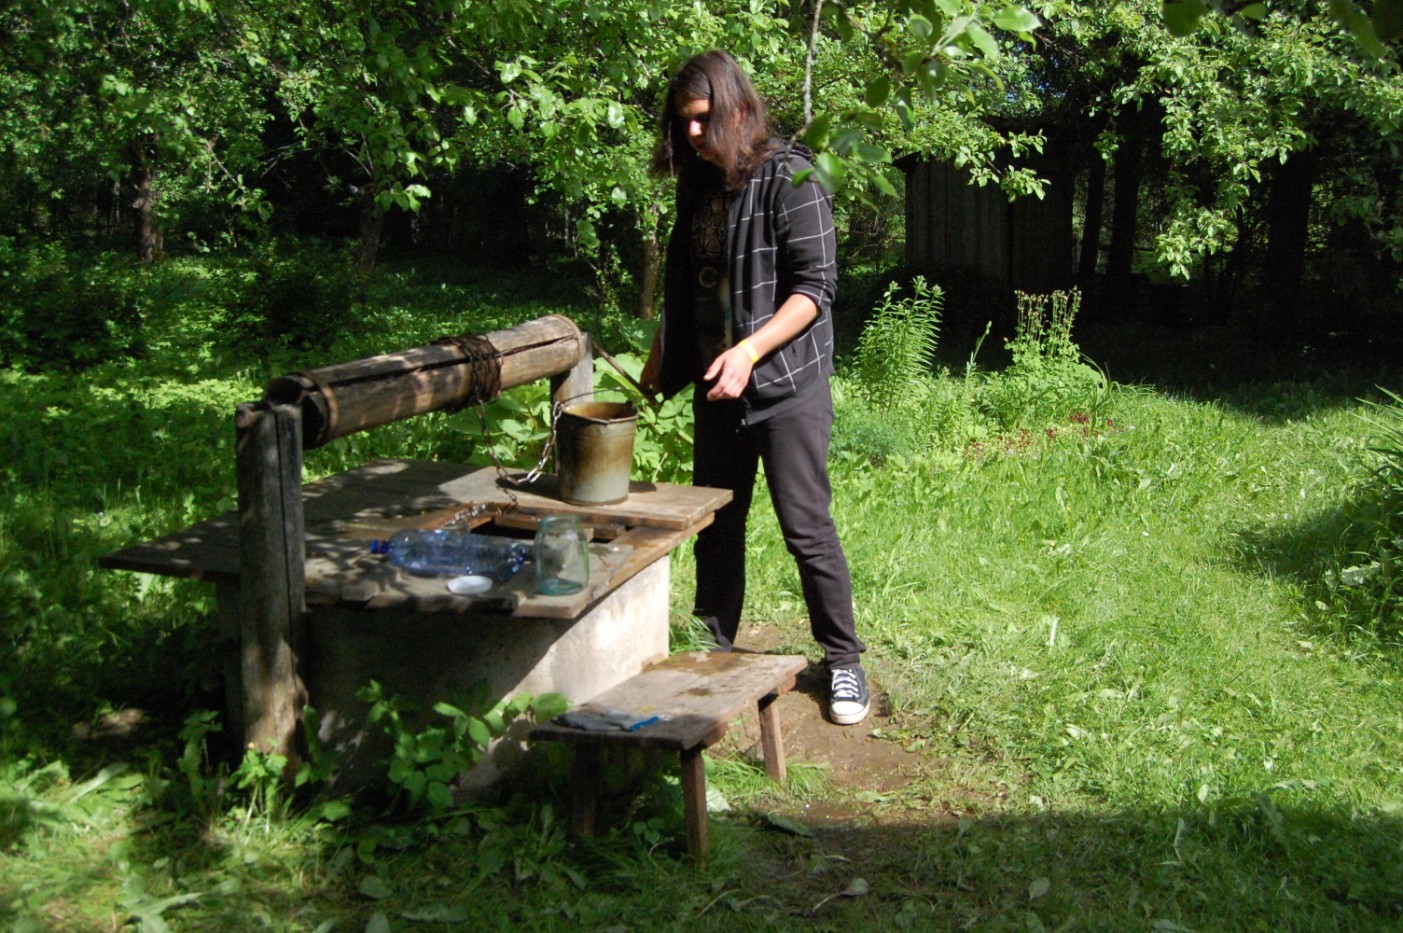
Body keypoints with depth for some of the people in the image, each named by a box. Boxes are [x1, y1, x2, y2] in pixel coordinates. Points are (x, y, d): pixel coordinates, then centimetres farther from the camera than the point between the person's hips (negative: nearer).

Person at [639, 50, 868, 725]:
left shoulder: (787, 178, -11)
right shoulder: (699, 188, 11)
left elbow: (815, 287, -17)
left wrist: (750, 350, -27)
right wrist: (661, 355, 17)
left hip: (785, 385, -7)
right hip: (715, 385, 7)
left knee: (807, 528, -2)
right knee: (715, 525, 13)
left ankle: (843, 661, 13)